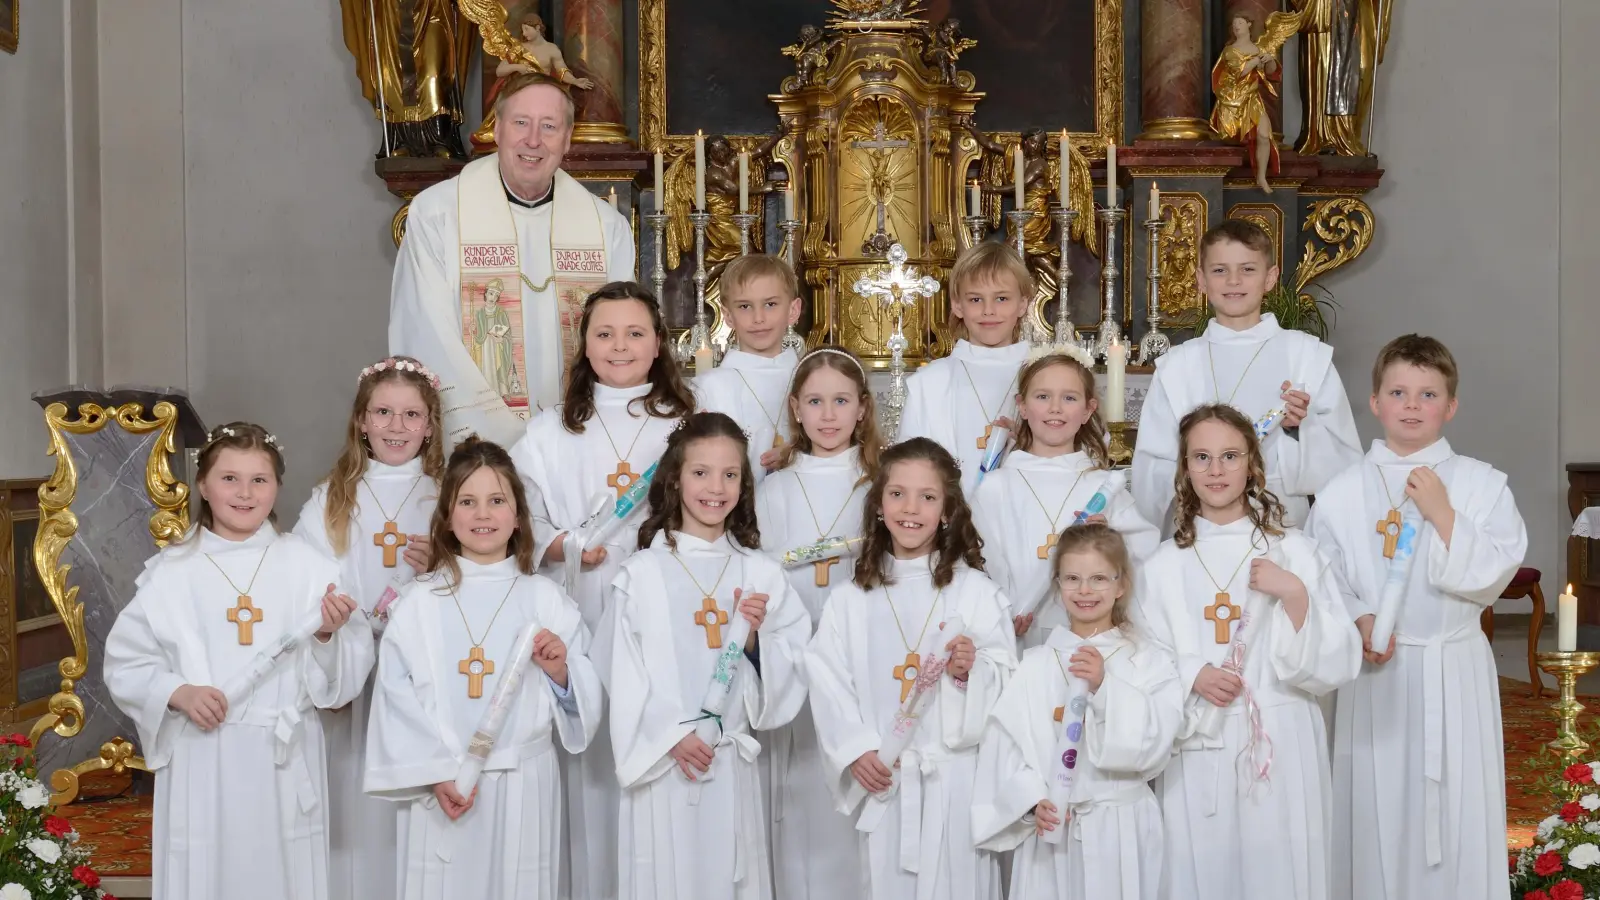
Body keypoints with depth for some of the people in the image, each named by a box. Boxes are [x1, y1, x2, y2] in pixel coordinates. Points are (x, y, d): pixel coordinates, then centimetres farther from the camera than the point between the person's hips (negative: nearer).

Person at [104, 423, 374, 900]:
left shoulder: (308, 567, 0)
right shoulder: (171, 571, 1)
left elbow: (343, 680, 1)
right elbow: (124, 663, 4)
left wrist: (328, 635, -18)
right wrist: (177, 692, -11)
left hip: (284, 762, 0)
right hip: (200, 762, 0)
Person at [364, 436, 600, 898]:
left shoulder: (546, 599, 4)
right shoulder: (420, 602, 1)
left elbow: (584, 708, 7)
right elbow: (396, 699, -5)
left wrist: (560, 673, -12)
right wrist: (436, 773, -12)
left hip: (523, 790, 1)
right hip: (439, 791, -1)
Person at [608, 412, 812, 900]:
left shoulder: (760, 574, 6)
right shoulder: (640, 573, -1)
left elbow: (789, 674, 6)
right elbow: (627, 674, -3)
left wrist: (756, 635, -10)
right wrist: (671, 736, -11)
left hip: (732, 765, 2)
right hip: (662, 762, -2)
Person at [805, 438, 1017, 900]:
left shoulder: (975, 590, 0)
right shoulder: (850, 598, 5)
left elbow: (1008, 679, -1)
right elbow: (827, 680, 0)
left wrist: (972, 670, -20)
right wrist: (854, 750, -10)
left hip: (956, 776, -2)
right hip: (882, 776, 2)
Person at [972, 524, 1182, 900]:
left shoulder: (1148, 662, 0)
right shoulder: (1036, 665, 2)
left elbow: (1154, 745, -10)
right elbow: (1006, 745, -2)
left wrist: (1105, 687, -18)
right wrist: (1032, 801, -15)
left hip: (1121, 827, -1)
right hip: (1050, 826, 1)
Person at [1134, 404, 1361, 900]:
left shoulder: (1294, 552, 2)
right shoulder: (1164, 565, 4)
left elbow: (1336, 664, -2)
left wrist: (1295, 596, -14)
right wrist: (1191, 676, -13)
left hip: (1281, 748, -1)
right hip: (1197, 752, 1)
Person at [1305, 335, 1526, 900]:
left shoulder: (1482, 485, 0)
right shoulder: (1344, 492, 1)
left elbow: (1489, 579, -7)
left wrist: (1442, 515, -15)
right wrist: (1358, 621, -16)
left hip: (1455, 668, 0)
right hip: (1377, 669, 0)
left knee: (1455, 810, 4)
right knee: (1377, 810, 4)